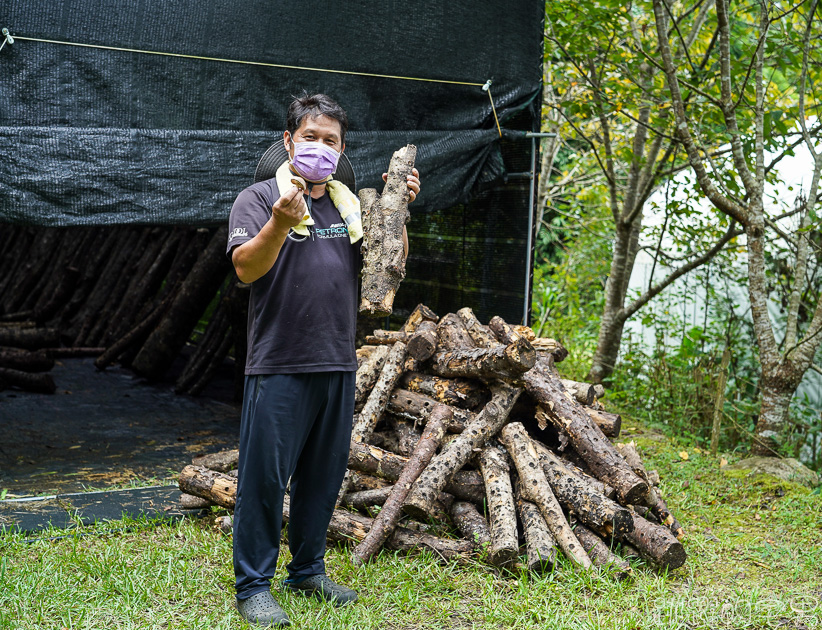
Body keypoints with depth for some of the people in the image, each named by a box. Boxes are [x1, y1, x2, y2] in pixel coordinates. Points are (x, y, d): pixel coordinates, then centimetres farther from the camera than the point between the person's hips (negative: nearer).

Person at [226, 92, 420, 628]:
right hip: (279, 365, -5)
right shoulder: (260, 198, -2)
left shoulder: (352, 206, 15)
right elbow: (246, 268, -16)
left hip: (338, 364, 6)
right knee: (266, 474, -3)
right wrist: (280, 224, -33)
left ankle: (308, 570, 27)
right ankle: (254, 585, 6)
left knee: (324, 474, 13)